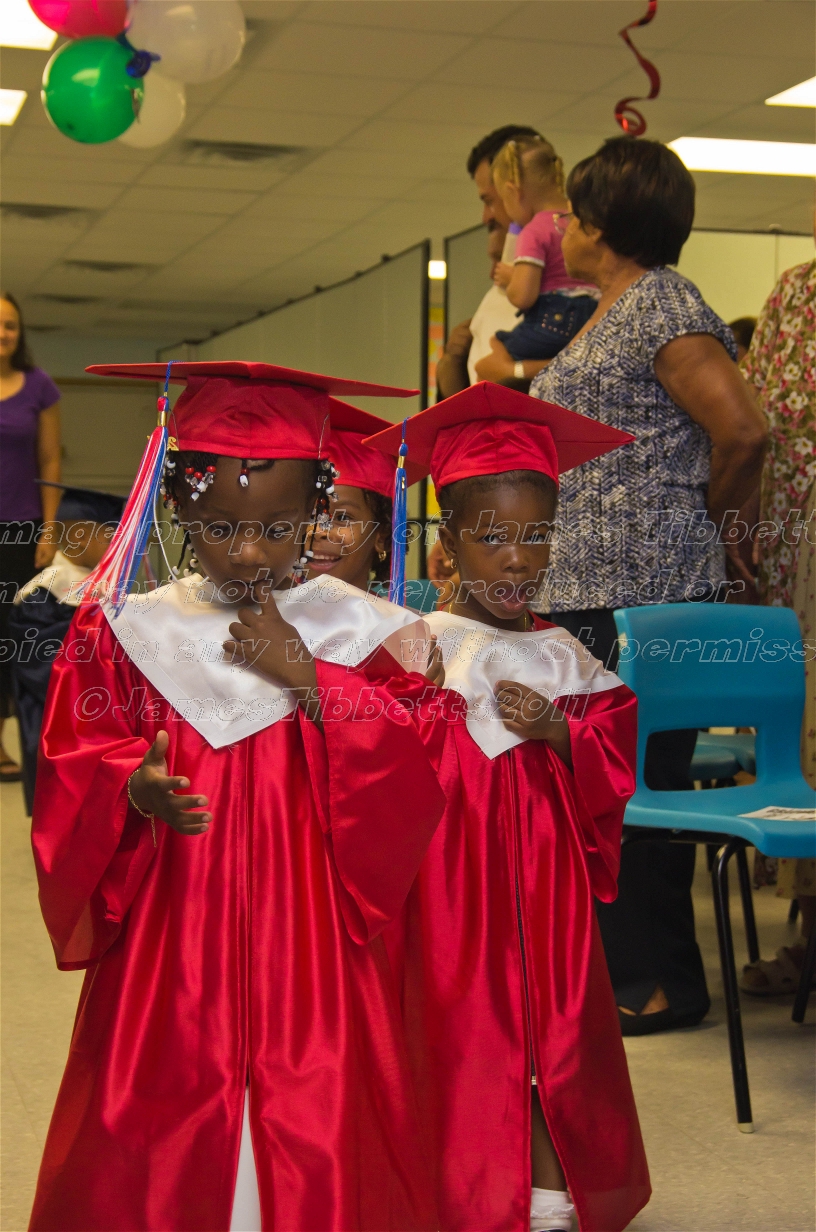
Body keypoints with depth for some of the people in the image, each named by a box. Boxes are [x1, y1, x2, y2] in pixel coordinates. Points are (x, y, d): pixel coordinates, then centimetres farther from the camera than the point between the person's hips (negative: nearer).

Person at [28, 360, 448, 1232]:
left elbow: (411, 785, -7)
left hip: (311, 946, 0)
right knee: (165, 1160, 3)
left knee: (317, 1162, -1)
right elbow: (71, 784, 2)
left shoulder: (355, 632, 2)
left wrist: (306, 677, -13)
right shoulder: (128, 633, 3)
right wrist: (133, 790, -19)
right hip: (168, 955, 1)